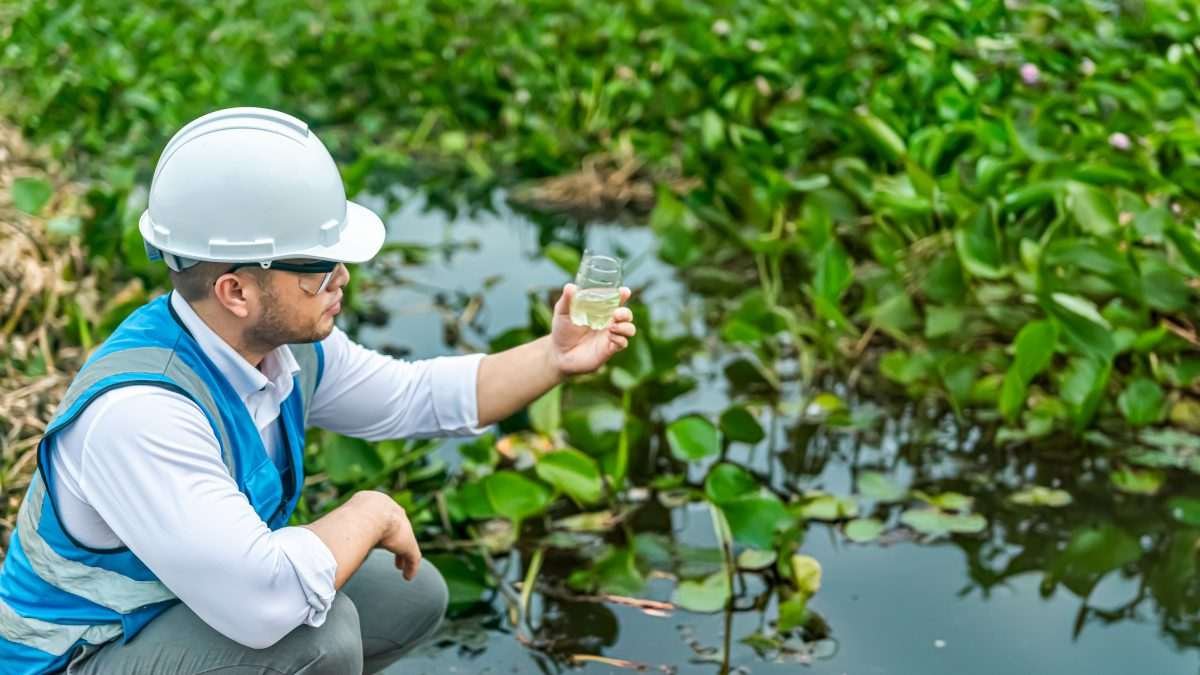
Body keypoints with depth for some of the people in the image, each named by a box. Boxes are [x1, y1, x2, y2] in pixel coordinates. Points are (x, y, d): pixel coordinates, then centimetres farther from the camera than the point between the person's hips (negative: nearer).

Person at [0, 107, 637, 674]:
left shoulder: (286, 341, -8)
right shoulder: (137, 411, -35)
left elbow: (414, 396, 9)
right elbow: (266, 600, -43)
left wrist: (555, 357, -4)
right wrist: (369, 514, -25)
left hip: (195, 603, 9)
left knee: (411, 594, 9)